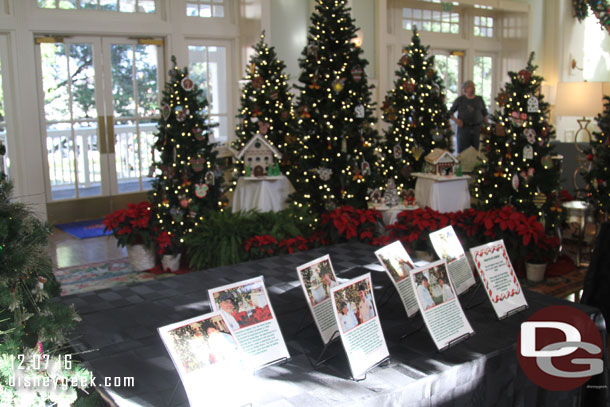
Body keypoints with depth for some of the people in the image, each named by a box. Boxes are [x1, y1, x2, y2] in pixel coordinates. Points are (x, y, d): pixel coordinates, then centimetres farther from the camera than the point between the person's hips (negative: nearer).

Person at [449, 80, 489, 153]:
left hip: (477, 128, 2)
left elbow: (484, 114, 15)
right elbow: (450, 112, 9)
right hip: (463, 128, -2)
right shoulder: (460, 100, 5)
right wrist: (455, 120, -8)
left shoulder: (479, 99, 11)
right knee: (462, 151, -4)